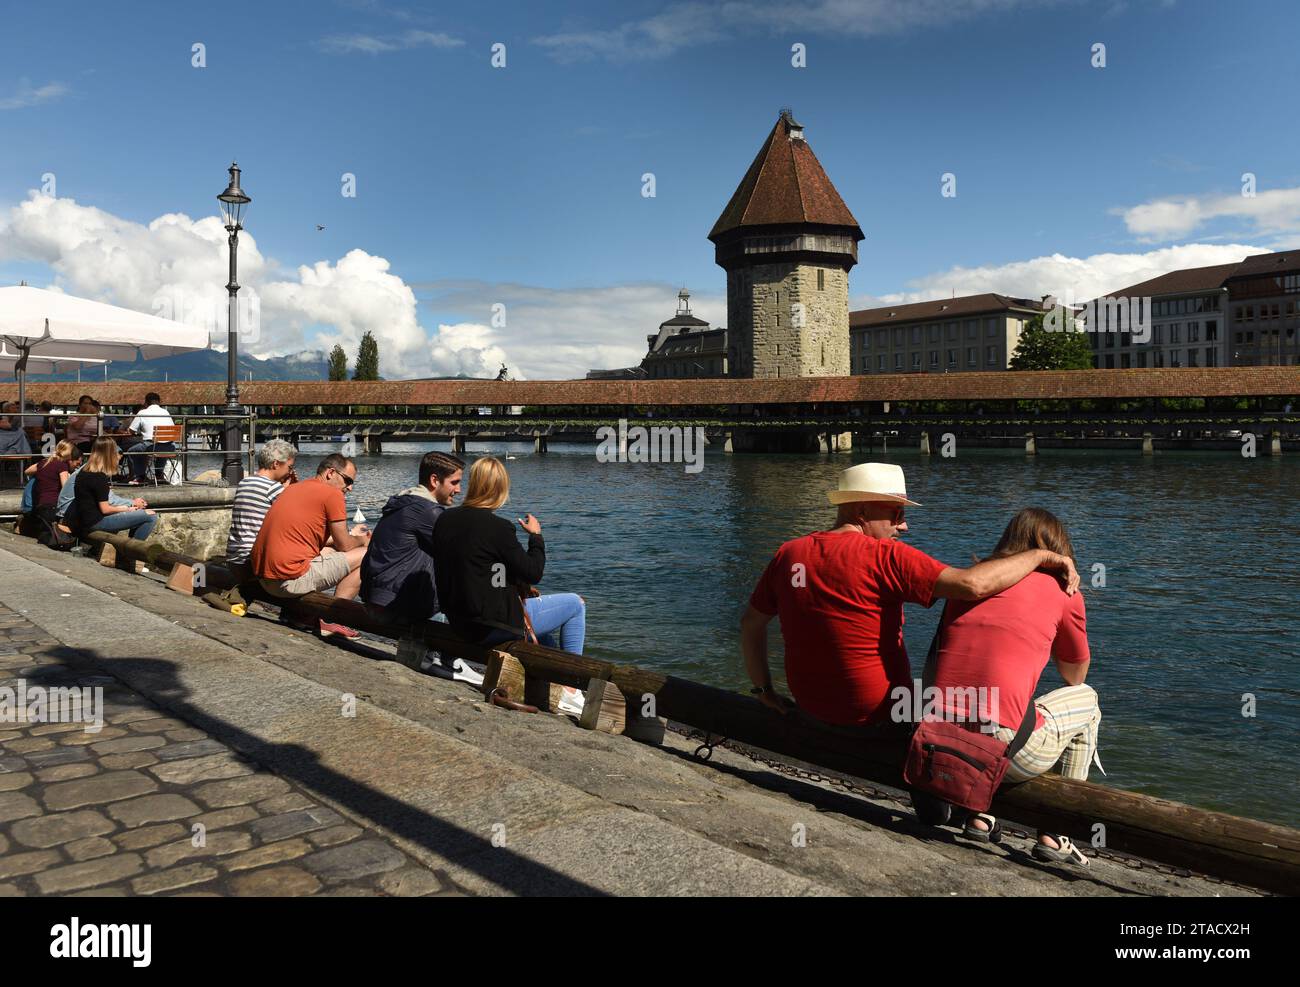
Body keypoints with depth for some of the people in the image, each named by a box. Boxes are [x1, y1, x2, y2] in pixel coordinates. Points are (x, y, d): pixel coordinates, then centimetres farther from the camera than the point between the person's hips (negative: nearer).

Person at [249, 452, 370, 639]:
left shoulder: (293, 488, 20)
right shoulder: (332, 494, -6)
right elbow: (344, 546, -1)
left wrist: (351, 535, 33)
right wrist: (362, 540, 21)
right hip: (291, 580, -9)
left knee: (327, 552, 32)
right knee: (365, 556, -1)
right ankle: (330, 620, -2)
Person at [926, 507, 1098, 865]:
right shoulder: (1063, 588, 8)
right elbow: (1075, 676, 23)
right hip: (1003, 750, -5)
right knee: (1086, 699, 26)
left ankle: (980, 814, 27)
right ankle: (1054, 835, 24)